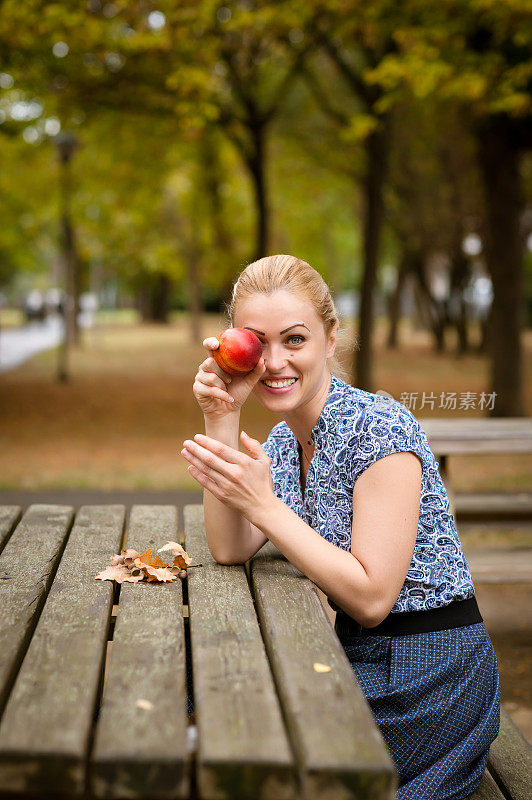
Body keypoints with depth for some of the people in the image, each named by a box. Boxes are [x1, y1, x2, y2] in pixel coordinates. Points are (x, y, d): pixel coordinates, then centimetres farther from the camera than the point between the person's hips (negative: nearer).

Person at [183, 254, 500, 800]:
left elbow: (371, 599, -23)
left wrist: (264, 505, -28)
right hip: (358, 658, 7)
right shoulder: (285, 436, 4)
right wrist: (221, 420, -12)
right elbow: (230, 550, -6)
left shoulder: (379, 429, -21)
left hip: (422, 683, -7)